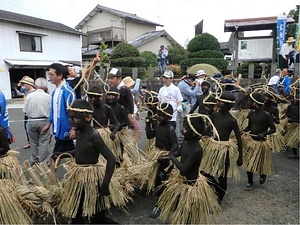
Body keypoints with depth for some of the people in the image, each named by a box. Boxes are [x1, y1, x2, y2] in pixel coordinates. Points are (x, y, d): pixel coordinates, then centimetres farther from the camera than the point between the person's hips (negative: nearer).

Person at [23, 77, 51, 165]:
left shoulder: (29, 95, -6)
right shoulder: (48, 96, -10)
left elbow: (25, 111, -3)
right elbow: (51, 110, -9)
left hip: (32, 121, 2)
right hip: (44, 121, -2)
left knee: (34, 142, 16)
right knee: (43, 142, 7)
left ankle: (34, 160, 25)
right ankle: (43, 161, 10)